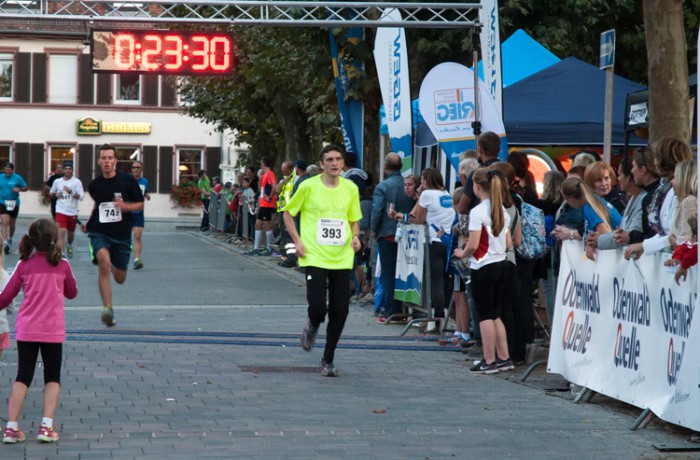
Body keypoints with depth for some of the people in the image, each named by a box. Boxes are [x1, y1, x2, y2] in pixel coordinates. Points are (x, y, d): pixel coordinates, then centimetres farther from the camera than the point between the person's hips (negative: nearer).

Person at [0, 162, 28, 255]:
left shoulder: (17, 178, -5)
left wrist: (19, 189, -17)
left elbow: (25, 187, 2)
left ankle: (10, 239, 41)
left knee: (12, 224, 14)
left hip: (14, 204, 1)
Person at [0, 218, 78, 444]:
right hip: (53, 331, -1)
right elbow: (72, 293, 13)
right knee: (53, 378, 12)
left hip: (26, 330, 1)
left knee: (22, 378, 7)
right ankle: (46, 426, 0)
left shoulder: (24, 265, -3)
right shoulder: (62, 265, -4)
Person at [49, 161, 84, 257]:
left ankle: (69, 245, 51)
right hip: (60, 211, 0)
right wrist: (55, 195, -3)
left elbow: (81, 197, -12)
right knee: (61, 232, -16)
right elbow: (51, 193, 20)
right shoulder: (57, 181, 5)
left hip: (72, 213, 0)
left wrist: (71, 192, -26)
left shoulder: (77, 182, -4)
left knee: (70, 233, 17)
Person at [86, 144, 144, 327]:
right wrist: (90, 221, 18)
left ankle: (113, 266, 49)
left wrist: (126, 207, -16)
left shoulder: (127, 180, -4)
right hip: (99, 233, 0)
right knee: (103, 261, -30)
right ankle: (107, 309, -28)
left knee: (120, 279, 9)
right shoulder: (94, 185, 4)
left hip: (122, 235, 0)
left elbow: (140, 204, 2)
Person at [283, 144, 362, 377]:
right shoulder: (309, 187, -4)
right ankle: (312, 326, 25)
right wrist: (297, 240, -4)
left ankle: (328, 360, 17)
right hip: (315, 257, -3)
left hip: (342, 259, 3)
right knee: (318, 308, -14)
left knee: (339, 312, 1)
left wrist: (355, 236, -1)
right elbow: (288, 213, 7)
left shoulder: (350, 189, 6)